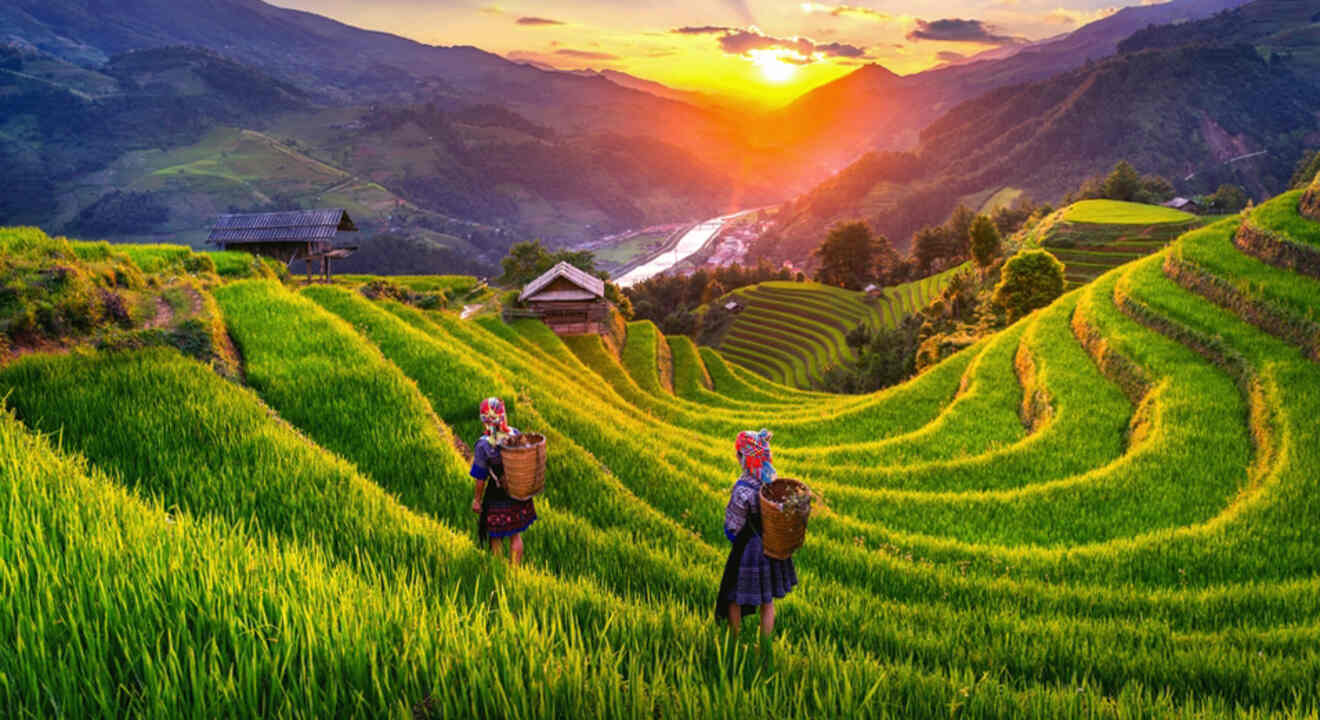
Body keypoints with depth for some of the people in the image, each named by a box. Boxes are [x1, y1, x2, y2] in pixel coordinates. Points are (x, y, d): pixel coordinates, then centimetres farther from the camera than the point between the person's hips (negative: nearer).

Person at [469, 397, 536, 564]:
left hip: (497, 498, -3)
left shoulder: (483, 445, -22)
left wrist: (477, 499, 0)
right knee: (515, 535, 20)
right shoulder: (516, 434, -12)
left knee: (495, 538, 17)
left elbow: (481, 478, -13)